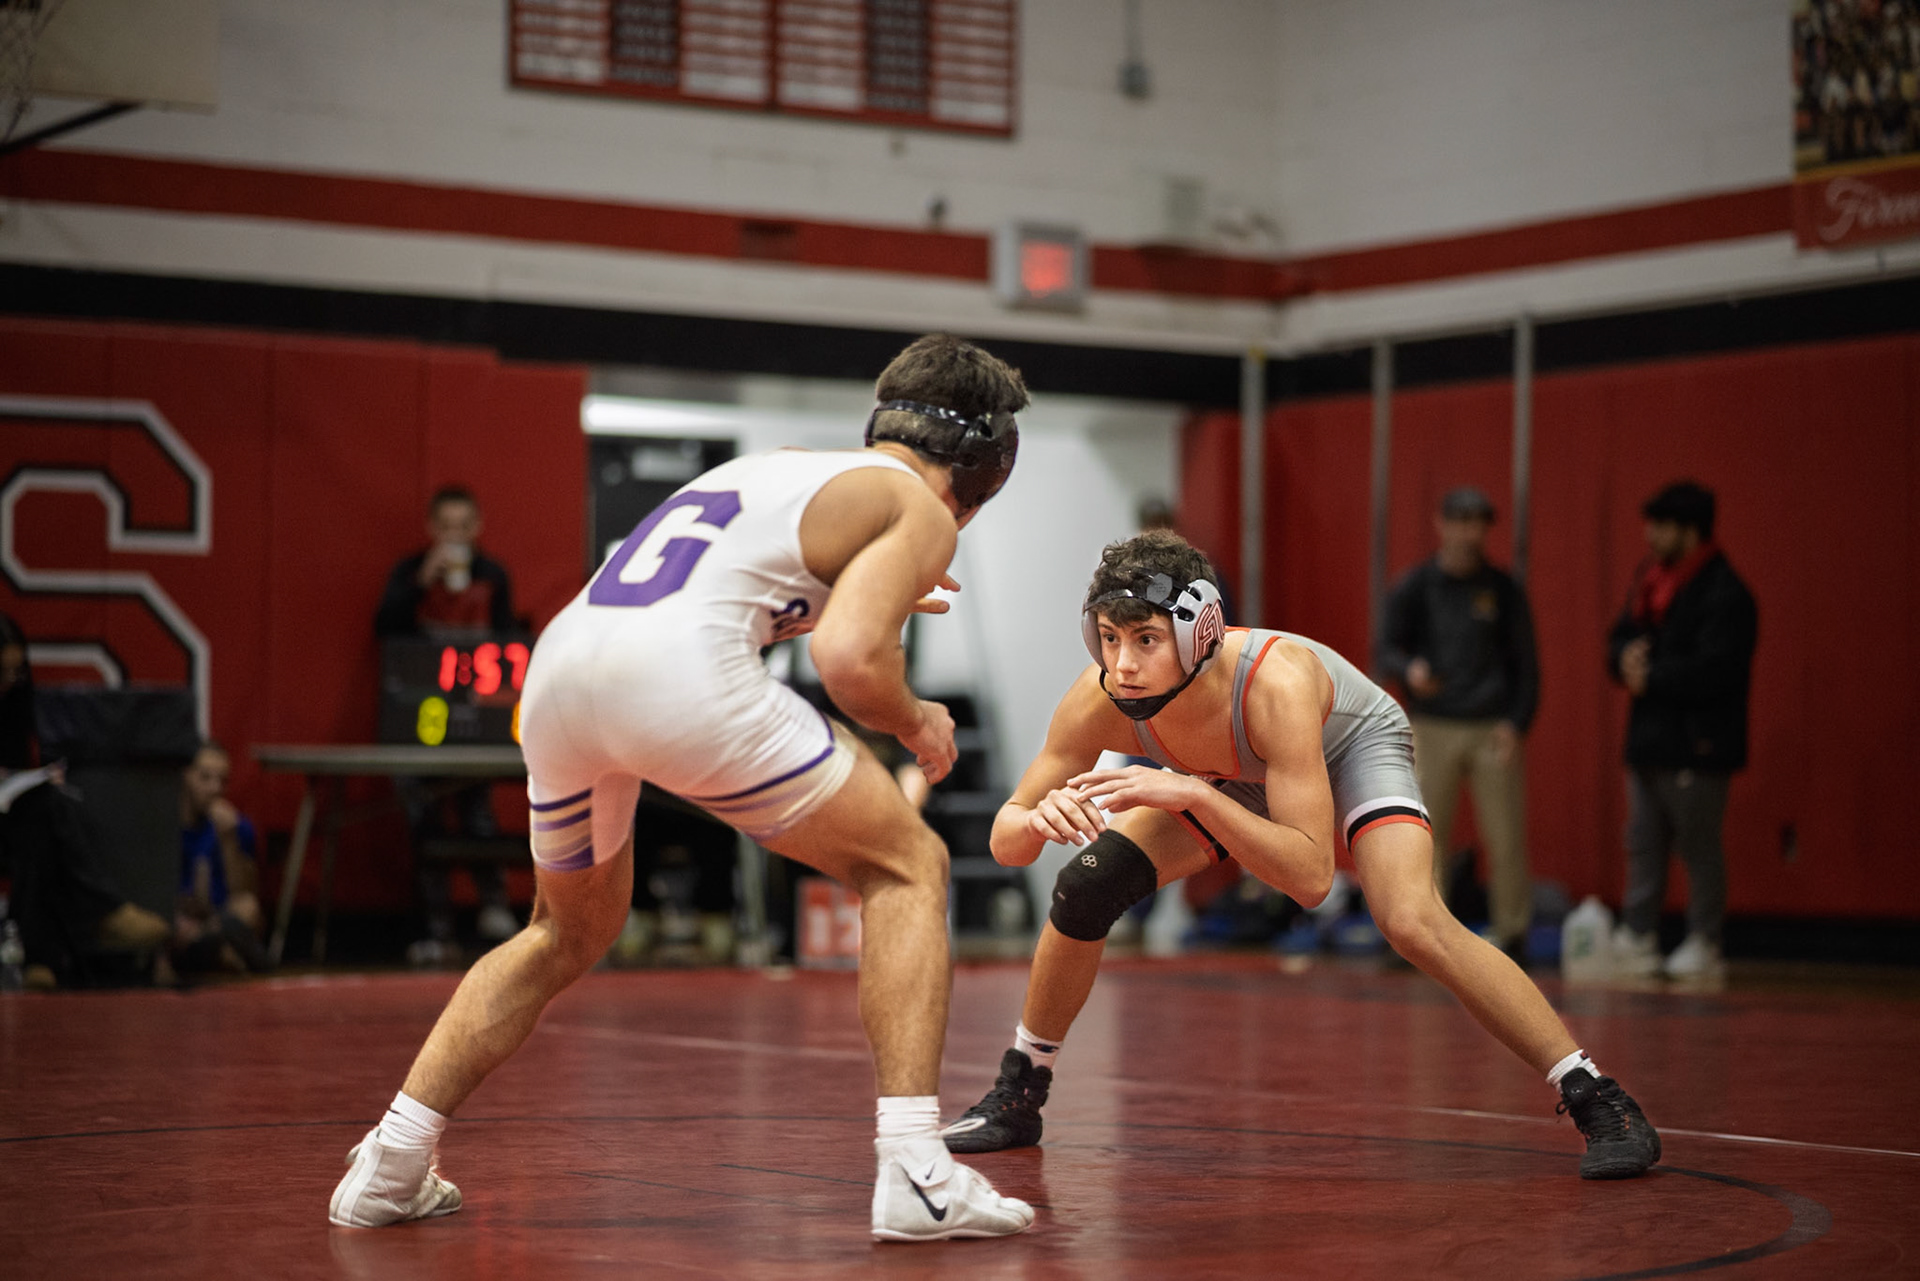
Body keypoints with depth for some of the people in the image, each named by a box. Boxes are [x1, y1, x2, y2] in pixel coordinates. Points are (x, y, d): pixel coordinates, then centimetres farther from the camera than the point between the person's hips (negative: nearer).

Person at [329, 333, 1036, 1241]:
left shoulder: (781, 463, 32)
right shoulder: (919, 511, 11)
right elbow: (848, 662, -5)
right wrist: (915, 725, 15)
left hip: (559, 662, 7)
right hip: (681, 671, -7)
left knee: (571, 930, 30)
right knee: (906, 867, 9)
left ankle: (389, 1166, 24)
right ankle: (913, 1174, -2)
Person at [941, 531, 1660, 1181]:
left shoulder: (1275, 683, -44)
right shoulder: (1100, 703, -31)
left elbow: (1311, 877, -46)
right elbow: (1004, 843, -21)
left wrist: (1195, 797, -56)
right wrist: (1041, 819, -45)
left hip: (1351, 747, -4)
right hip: (1235, 778, 4)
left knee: (1412, 922, -29)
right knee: (1086, 885, -12)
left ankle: (1595, 1099, -17)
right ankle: (1017, 1094, 10)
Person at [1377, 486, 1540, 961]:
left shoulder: (1503, 590, 6)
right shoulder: (1414, 588, 5)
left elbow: (1524, 663, 8)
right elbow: (1385, 650, 5)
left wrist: (1516, 722, -5)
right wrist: (1408, 670, -19)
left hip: (1492, 730, 0)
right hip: (1433, 729, 0)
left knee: (1506, 841, -3)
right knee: (1426, 837, -2)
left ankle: (1511, 935, 9)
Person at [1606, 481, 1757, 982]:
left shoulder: (1725, 595, -13)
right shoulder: (1650, 579, 13)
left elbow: (1714, 671, -22)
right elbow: (1620, 638, 18)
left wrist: (1651, 677, -14)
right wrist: (1628, 659, -6)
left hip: (1696, 746, -8)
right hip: (1649, 737, 8)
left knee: (1699, 847, -1)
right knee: (1643, 845, 10)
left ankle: (1704, 945, 6)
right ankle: (1637, 938, 16)